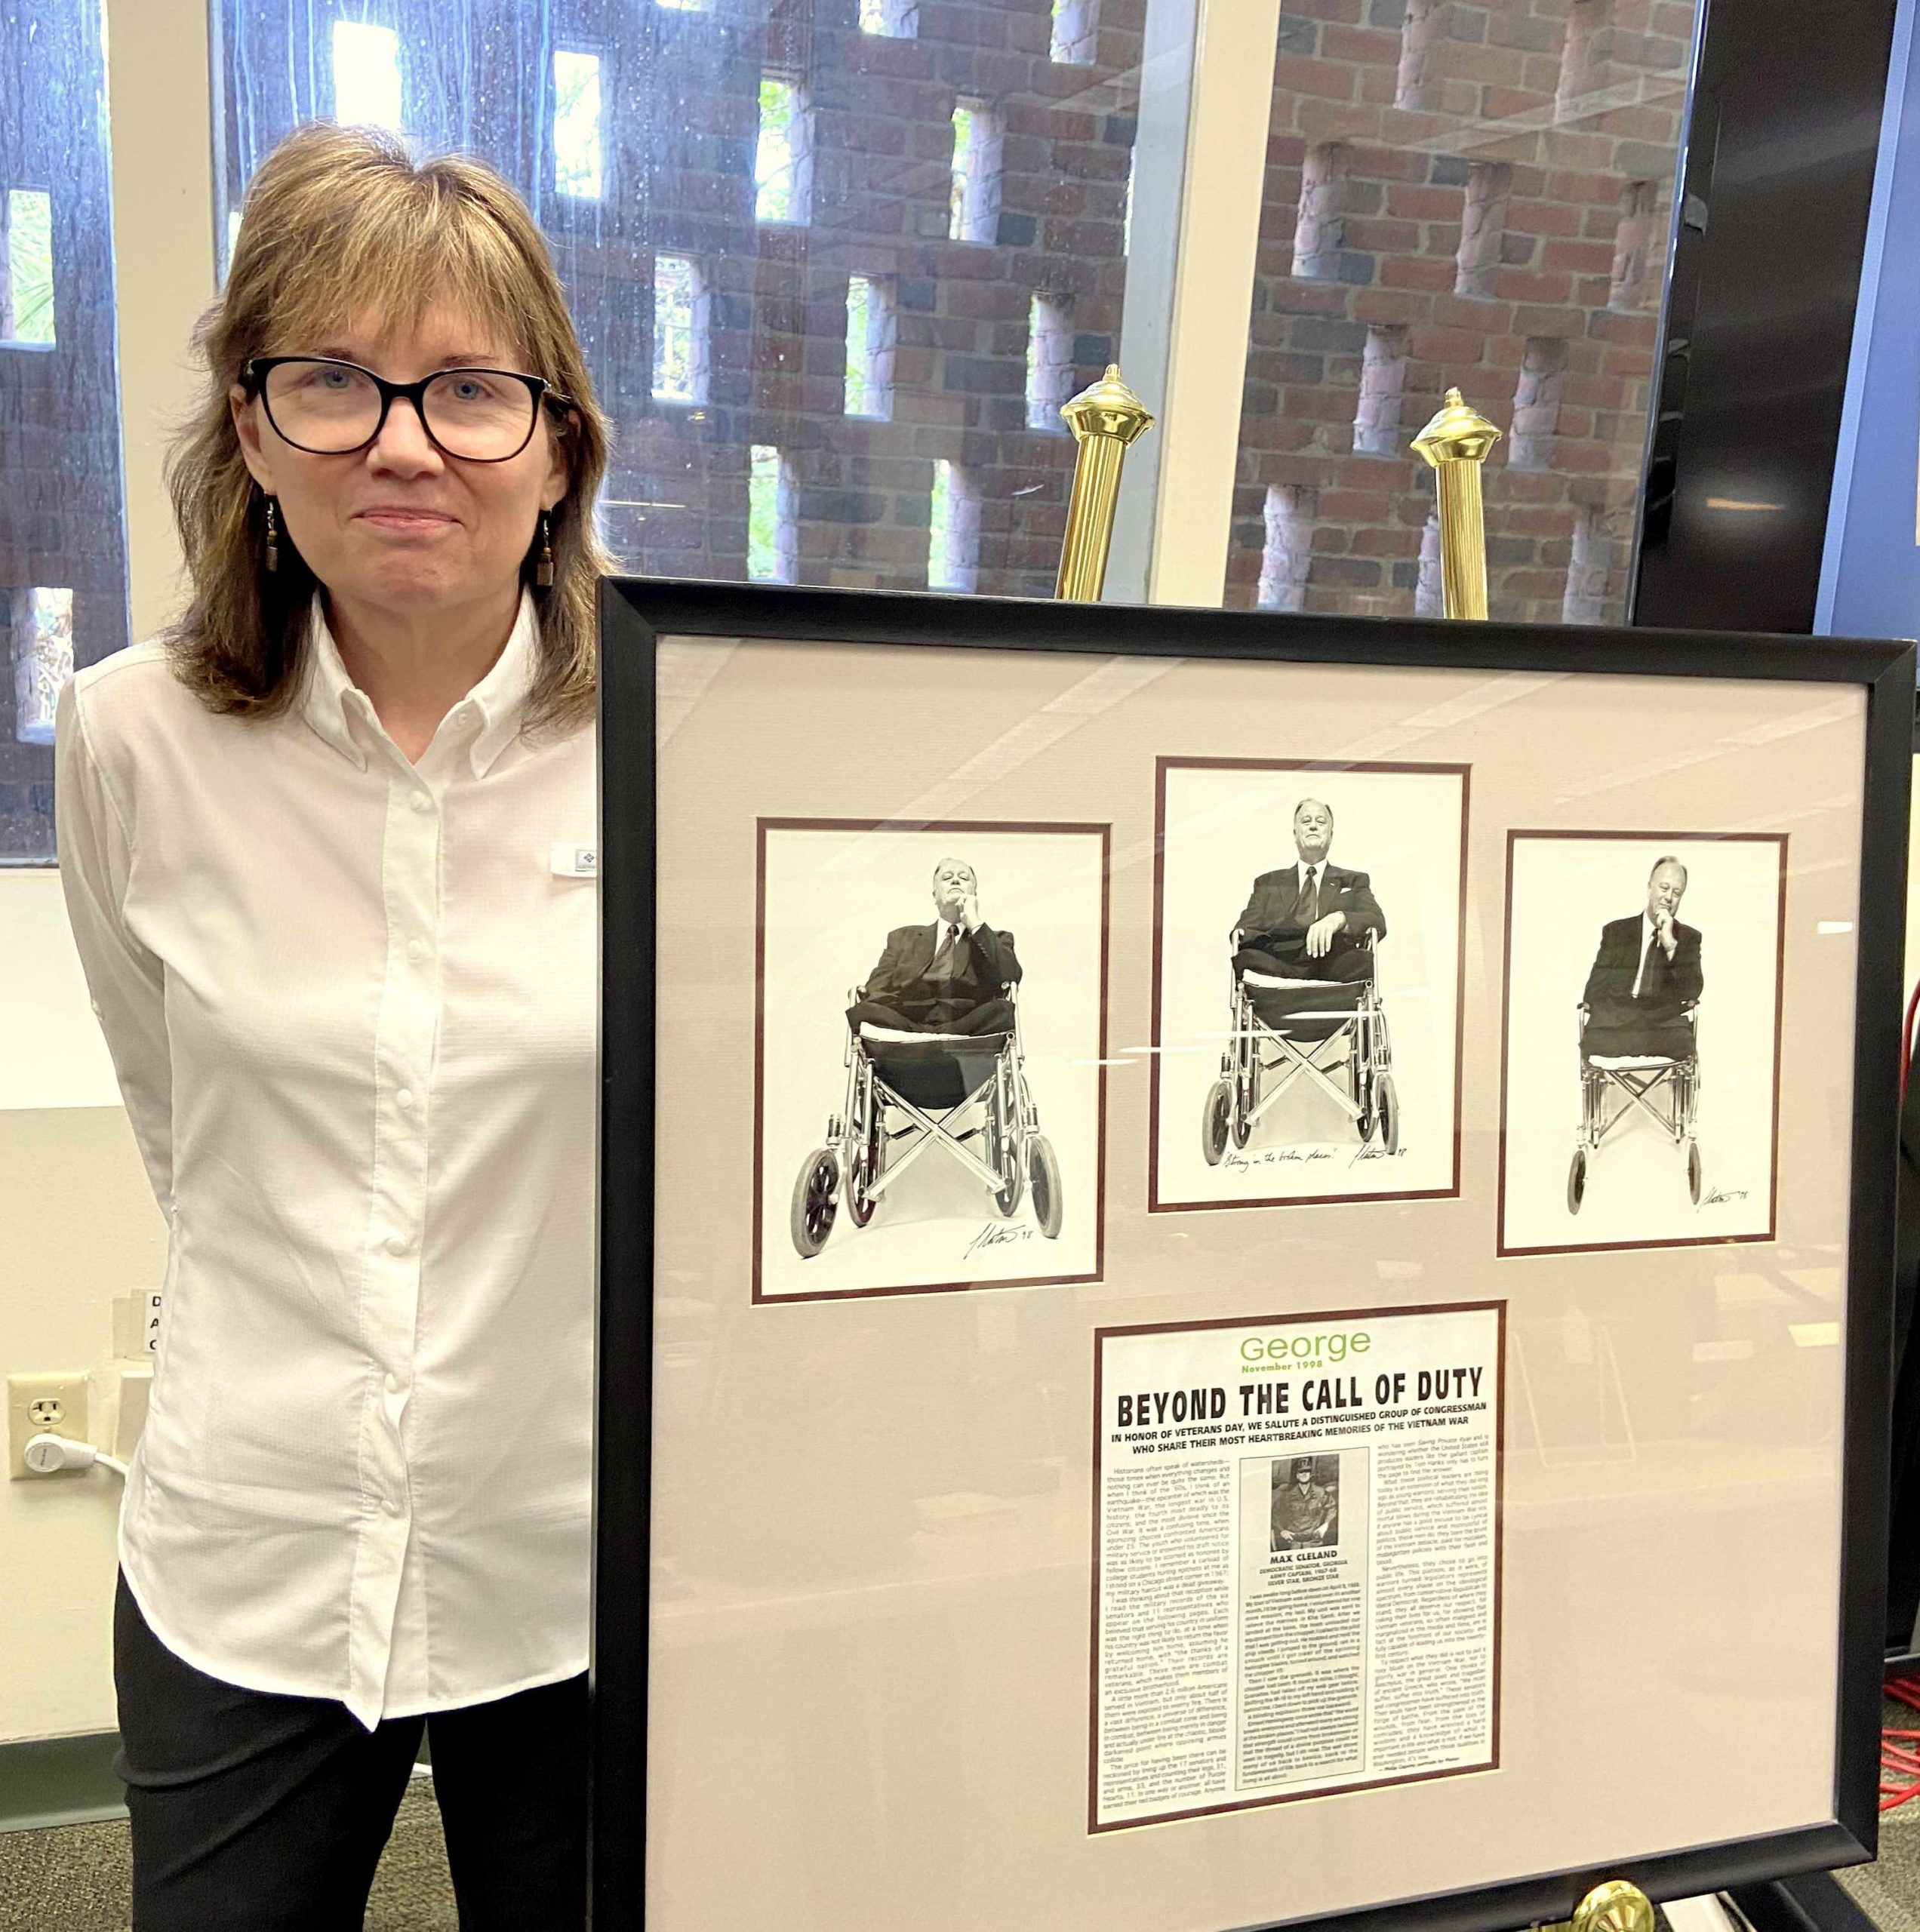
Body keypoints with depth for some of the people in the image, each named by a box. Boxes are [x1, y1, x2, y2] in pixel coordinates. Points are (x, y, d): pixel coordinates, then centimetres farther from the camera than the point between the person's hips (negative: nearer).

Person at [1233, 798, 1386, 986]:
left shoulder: (1354, 881, 27)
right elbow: (1247, 926, 15)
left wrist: (1339, 919, -16)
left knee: (1361, 960, -36)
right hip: (1277, 967, 1)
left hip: (1335, 967, -1)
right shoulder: (1268, 883, 30)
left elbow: (1378, 923, 8)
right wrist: (1240, 935, -13)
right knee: (1248, 958, -35)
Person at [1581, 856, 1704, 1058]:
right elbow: (1595, 990, 10)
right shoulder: (1615, 931, 16)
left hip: (1664, 1020, 2)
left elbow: (1692, 992, 1)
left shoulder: (1689, 938, 17)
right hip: (1615, 1017, -1)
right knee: (1594, 1043, -37)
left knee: (1680, 1042, -36)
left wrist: (1671, 944, -8)